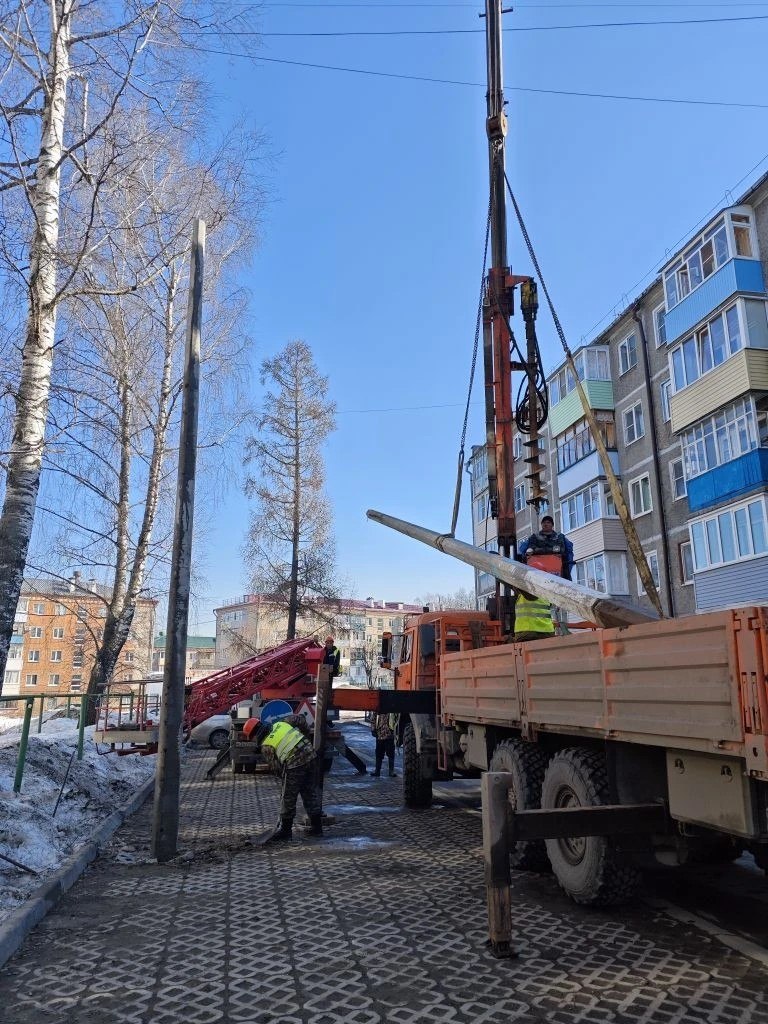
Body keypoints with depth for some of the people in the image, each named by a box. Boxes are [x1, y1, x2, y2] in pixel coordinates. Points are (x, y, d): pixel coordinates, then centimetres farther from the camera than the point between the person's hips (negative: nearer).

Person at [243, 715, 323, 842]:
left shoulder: (265, 746, -2)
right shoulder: (280, 723, 12)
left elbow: (276, 768, 2)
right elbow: (300, 719, 15)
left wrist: (283, 774, 22)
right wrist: (303, 735, 27)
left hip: (295, 765, -7)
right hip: (311, 755, 7)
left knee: (288, 798, 10)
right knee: (311, 793, 16)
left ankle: (285, 829, 20)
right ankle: (316, 826, 24)